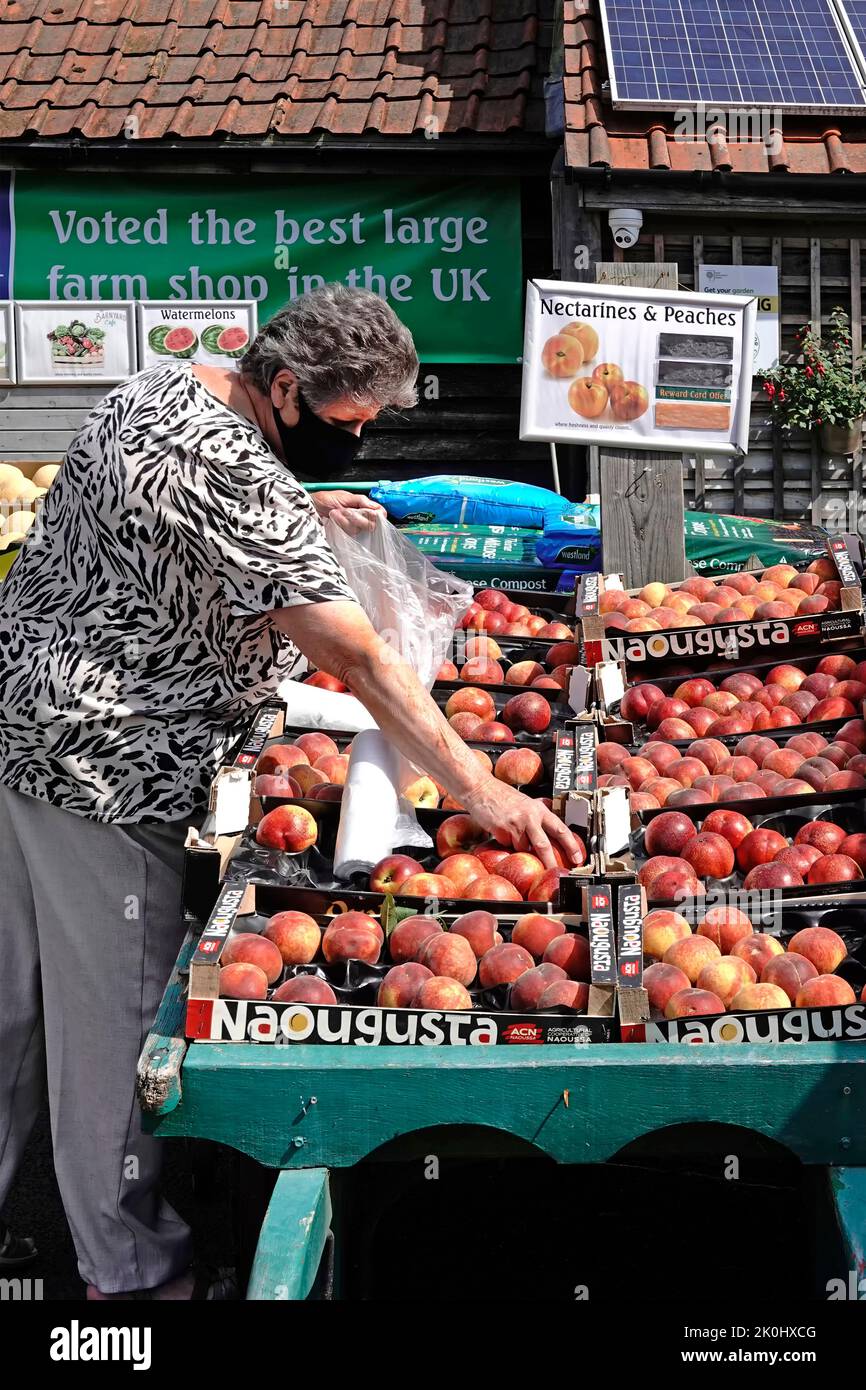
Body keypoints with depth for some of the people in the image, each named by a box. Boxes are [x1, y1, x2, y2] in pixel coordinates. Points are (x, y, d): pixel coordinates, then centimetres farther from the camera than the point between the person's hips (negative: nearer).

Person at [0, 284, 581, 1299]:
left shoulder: (160, 385, 6)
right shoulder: (235, 478, -24)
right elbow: (358, 660, -27)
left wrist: (305, 507, 12)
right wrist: (482, 790, -24)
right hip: (103, 770, -10)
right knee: (114, 1022, 3)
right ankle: (134, 1274, 20)